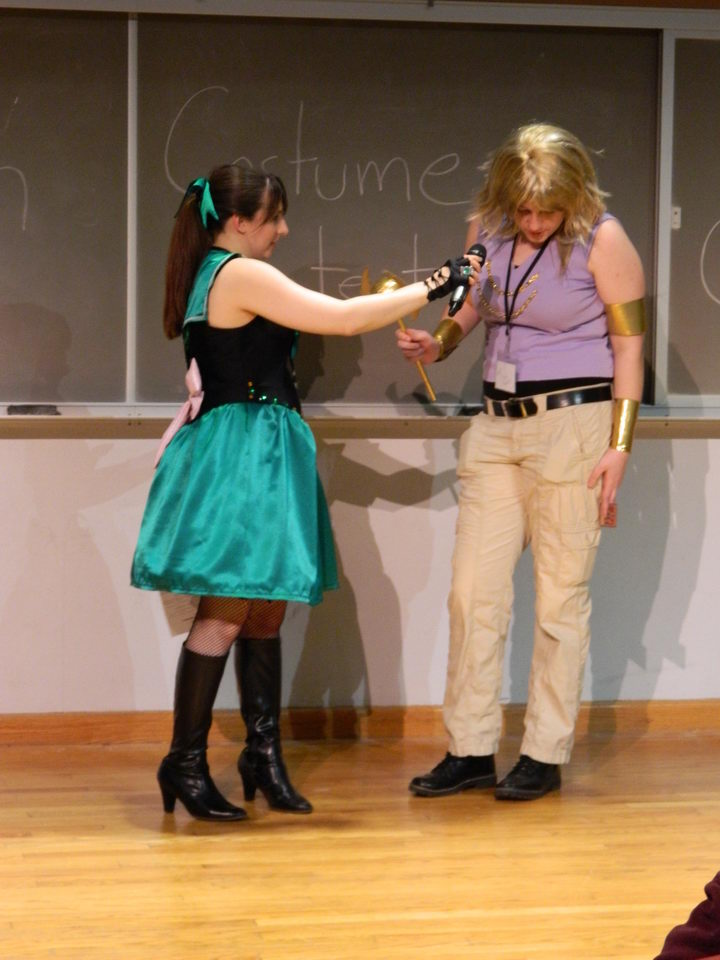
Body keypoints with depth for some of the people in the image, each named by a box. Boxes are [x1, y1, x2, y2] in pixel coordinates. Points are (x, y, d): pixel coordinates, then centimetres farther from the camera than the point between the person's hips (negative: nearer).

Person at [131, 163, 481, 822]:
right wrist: (432, 287, -9)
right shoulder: (242, 275, -13)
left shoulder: (211, 276, 17)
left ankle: (264, 755, 13)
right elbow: (344, 319, -15)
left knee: (265, 611, 9)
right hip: (243, 454, -10)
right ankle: (186, 763, -4)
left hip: (255, 455, 10)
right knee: (227, 613, -8)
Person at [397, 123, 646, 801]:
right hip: (497, 424, 5)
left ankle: (545, 756, 10)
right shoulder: (485, 230, 6)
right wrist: (436, 344, -2)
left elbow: (629, 345, -7)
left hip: (573, 422, -5)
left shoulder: (601, 239, -8)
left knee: (560, 598, 0)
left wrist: (619, 445, -13)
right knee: (473, 590, 3)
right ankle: (470, 750, 12)